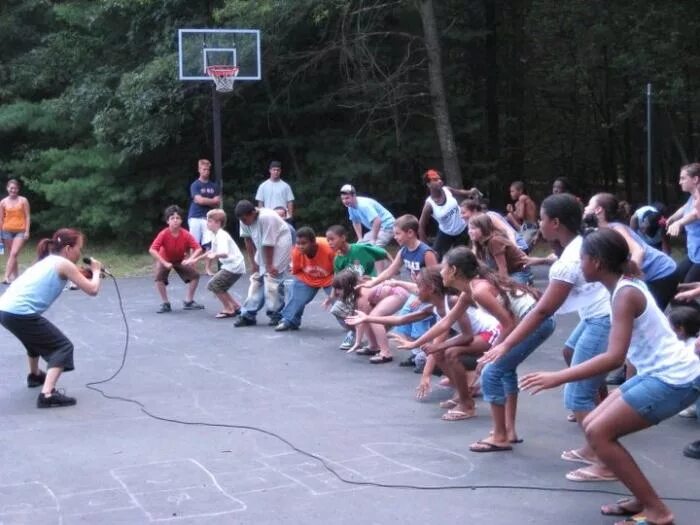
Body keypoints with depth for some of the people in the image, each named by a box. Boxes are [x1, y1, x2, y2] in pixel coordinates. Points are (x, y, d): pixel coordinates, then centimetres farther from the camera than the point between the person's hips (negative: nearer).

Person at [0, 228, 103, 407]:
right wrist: (95, 271, 17)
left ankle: (35, 375, 57)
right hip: (19, 313, -9)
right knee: (63, 347, -3)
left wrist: (86, 274, 22)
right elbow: (92, 290, -1)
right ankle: (47, 394, -18)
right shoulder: (64, 264, -1)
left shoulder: (47, 261, 23)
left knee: (36, 336, 38)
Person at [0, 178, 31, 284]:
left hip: (20, 231, -3)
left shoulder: (23, 200, 1)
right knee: (10, 255, 7)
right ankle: (15, 277, 14)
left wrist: (27, 231, -7)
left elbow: (27, 216, 0)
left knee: (14, 254, -17)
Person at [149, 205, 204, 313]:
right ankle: (165, 304, -11)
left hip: (181, 260, 3)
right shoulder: (163, 234, -31)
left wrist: (190, 259, -43)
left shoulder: (186, 234, -25)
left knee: (195, 275, -8)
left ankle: (188, 301, 9)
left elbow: (198, 249, -25)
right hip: (165, 260, -3)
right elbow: (152, 250, -38)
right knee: (159, 277, -27)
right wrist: (164, 263, -43)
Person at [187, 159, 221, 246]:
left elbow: (218, 203, 5)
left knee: (208, 245, -4)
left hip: (208, 218, 3)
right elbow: (200, 200, -12)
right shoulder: (195, 185, 1)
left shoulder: (215, 186, 12)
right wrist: (213, 201, -1)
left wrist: (205, 201, -7)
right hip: (195, 217, -3)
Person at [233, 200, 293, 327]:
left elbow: (268, 244, -24)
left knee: (271, 279, -13)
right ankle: (248, 314, 7)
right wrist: (254, 262, 0)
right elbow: (248, 240, 0)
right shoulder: (245, 219, -10)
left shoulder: (266, 218, -30)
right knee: (256, 279, 4)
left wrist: (269, 265, -16)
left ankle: (276, 315, -5)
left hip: (279, 247, -7)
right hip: (262, 251, 7)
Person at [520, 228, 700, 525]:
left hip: (673, 379, -9)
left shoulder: (625, 294, -19)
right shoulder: (626, 287, 9)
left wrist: (558, 378, -30)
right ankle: (643, 500, 15)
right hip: (659, 373, 10)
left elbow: (615, 357, -29)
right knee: (592, 426, 8)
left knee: (598, 433, -11)